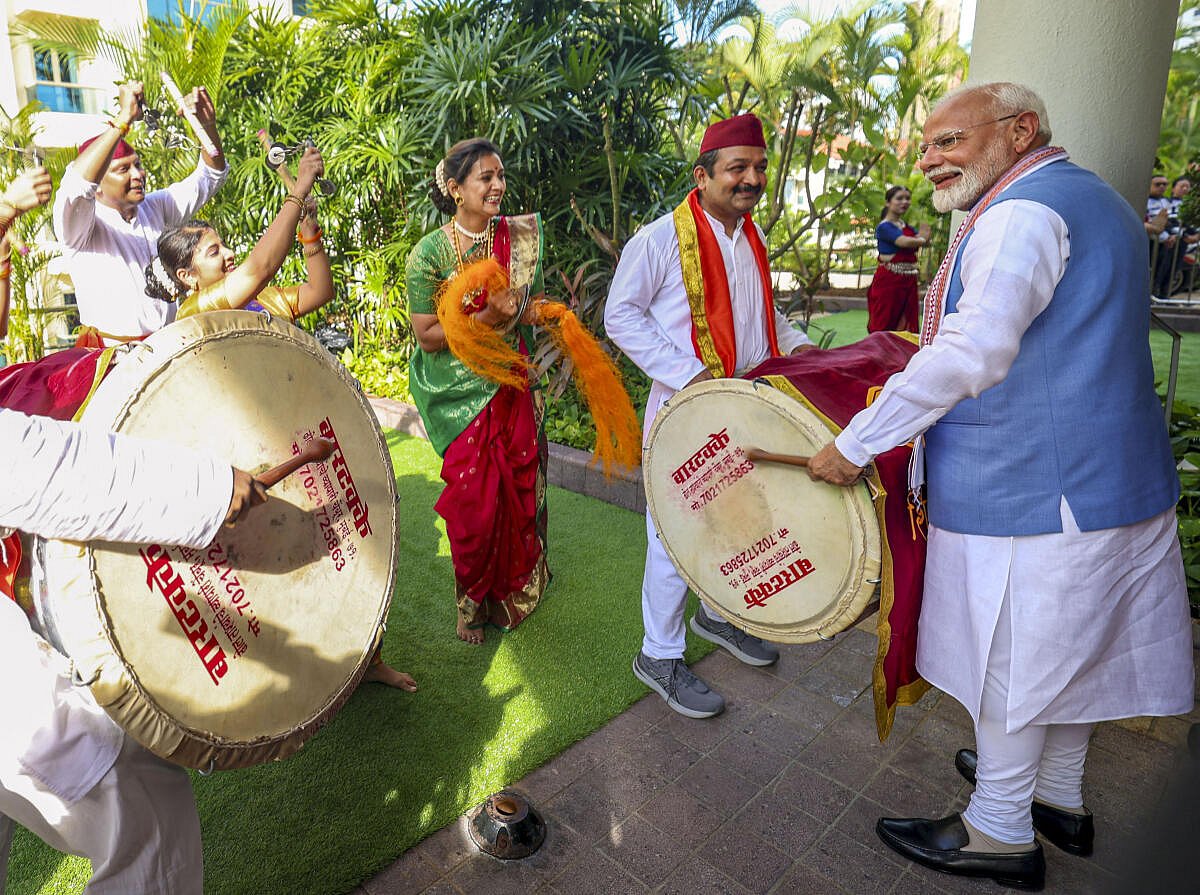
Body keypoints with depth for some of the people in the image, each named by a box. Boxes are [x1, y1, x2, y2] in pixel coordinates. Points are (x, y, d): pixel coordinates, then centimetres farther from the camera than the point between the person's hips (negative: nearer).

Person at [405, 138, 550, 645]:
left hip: (513, 384, 4)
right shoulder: (430, 253, -10)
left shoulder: (520, 237, 2)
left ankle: (512, 593, 32)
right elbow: (427, 336, -11)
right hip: (460, 392, -4)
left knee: (519, 488, 8)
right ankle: (473, 603, 26)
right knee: (475, 498, 1)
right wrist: (488, 317, -21)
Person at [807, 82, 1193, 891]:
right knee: (1066, 651, 21)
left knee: (1011, 663, 5)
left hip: (1026, 494, -10)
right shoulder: (1097, 202, 17)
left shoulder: (1023, 210, -16)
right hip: (1109, 481, 10)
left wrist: (858, 442, -24)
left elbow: (973, 350, -29)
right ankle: (1060, 799, 39)